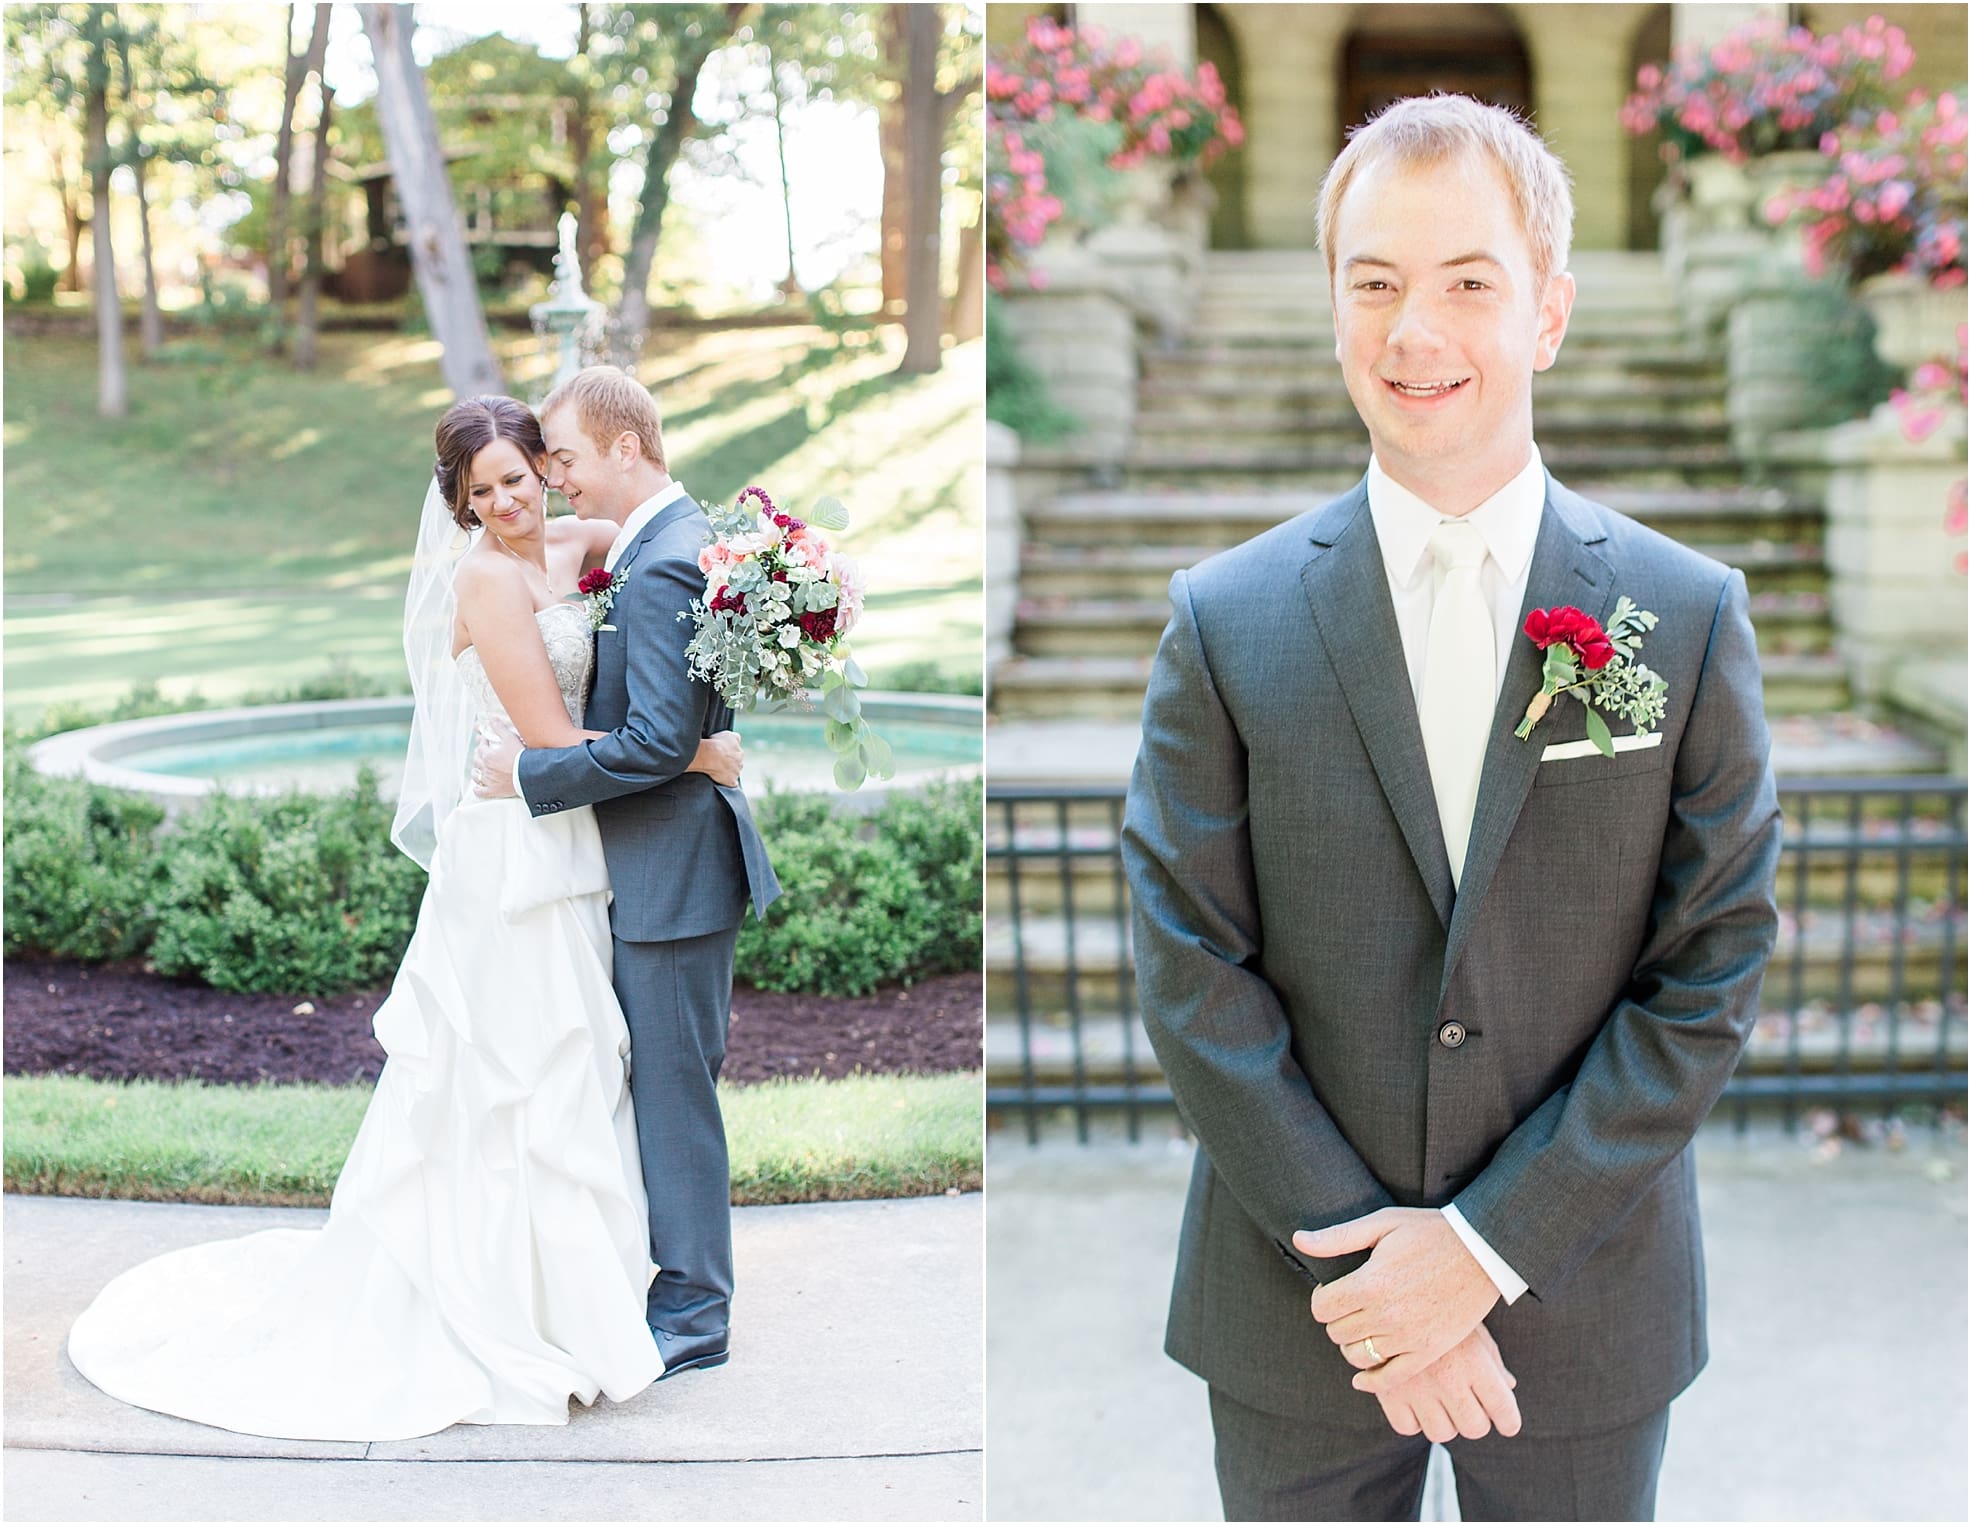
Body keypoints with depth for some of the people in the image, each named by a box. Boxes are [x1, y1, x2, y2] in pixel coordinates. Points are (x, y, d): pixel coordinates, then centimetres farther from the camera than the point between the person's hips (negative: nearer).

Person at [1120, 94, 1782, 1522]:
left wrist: (1492, 1243, -13)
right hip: (1296, 1315, 0)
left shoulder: (1692, 616, -4)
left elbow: (1713, 974, -6)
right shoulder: (1229, 620, -5)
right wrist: (1365, 1263, -13)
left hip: (1586, 1312, 0)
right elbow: (1190, 975, -7)